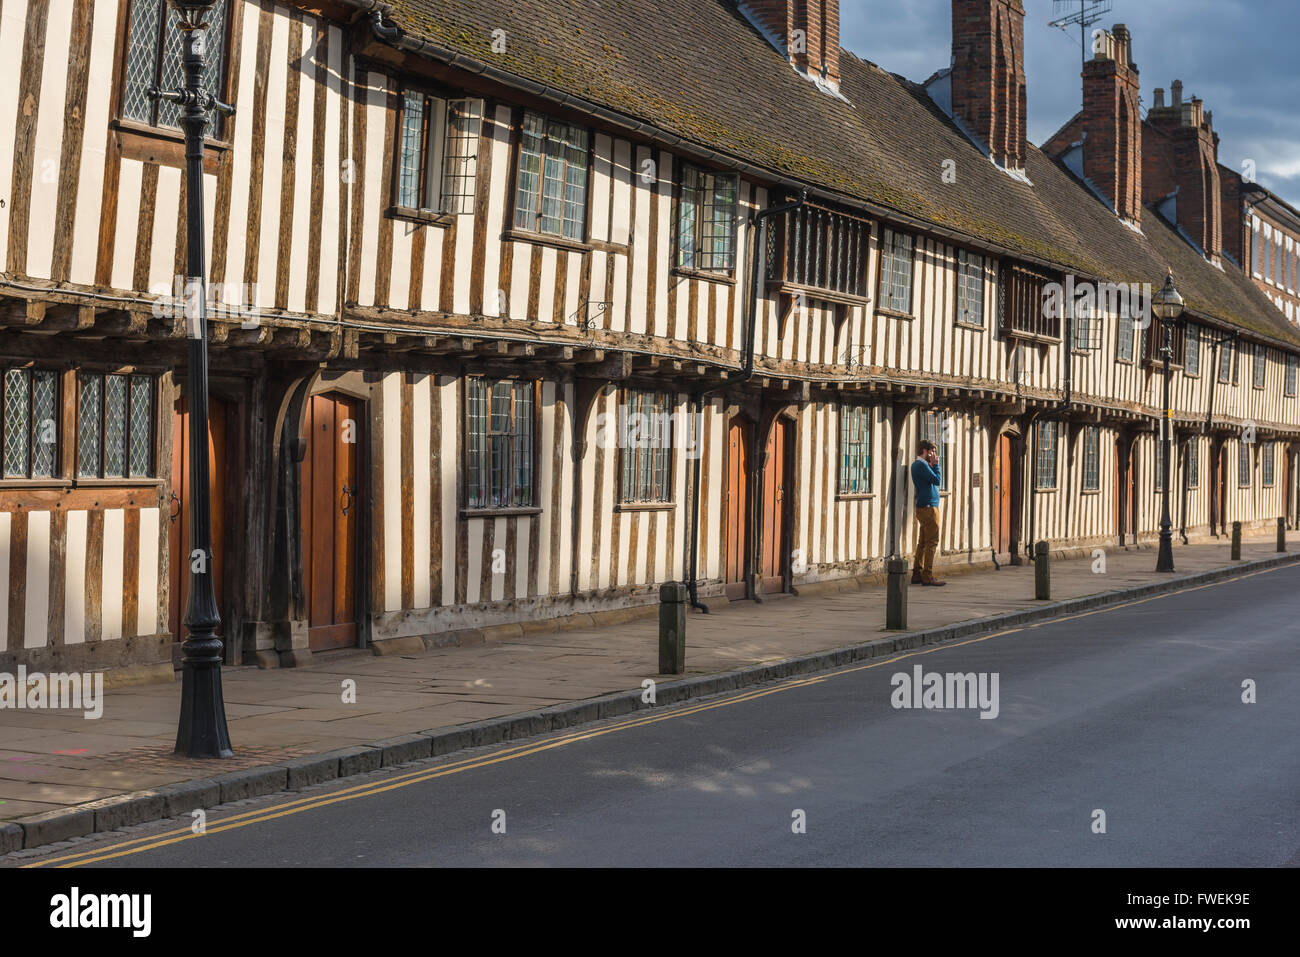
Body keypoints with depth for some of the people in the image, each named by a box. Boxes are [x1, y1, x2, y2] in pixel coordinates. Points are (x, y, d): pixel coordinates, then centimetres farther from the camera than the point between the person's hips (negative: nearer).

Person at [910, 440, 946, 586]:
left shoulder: (916, 465, 19)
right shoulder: (921, 465, -13)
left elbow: (938, 479, 20)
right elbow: (937, 480, -17)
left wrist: (933, 466, 8)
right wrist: (935, 465, -7)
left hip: (923, 508, 10)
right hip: (929, 507, -10)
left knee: (923, 542, 12)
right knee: (932, 542, -9)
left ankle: (917, 574, 13)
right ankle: (927, 576, -11)